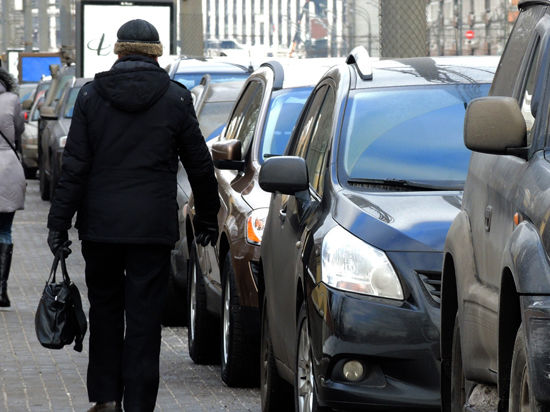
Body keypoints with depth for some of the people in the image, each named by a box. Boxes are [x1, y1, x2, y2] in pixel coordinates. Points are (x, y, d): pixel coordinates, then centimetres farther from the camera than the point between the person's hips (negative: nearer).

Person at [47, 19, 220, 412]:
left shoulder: (91, 95, 0)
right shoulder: (176, 98, -1)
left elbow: (74, 167, -3)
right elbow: (200, 165, 5)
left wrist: (59, 223, -1)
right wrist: (208, 217, 17)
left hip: (100, 225, 1)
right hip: (153, 228, -1)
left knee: (105, 310, 15)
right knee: (143, 318, 1)